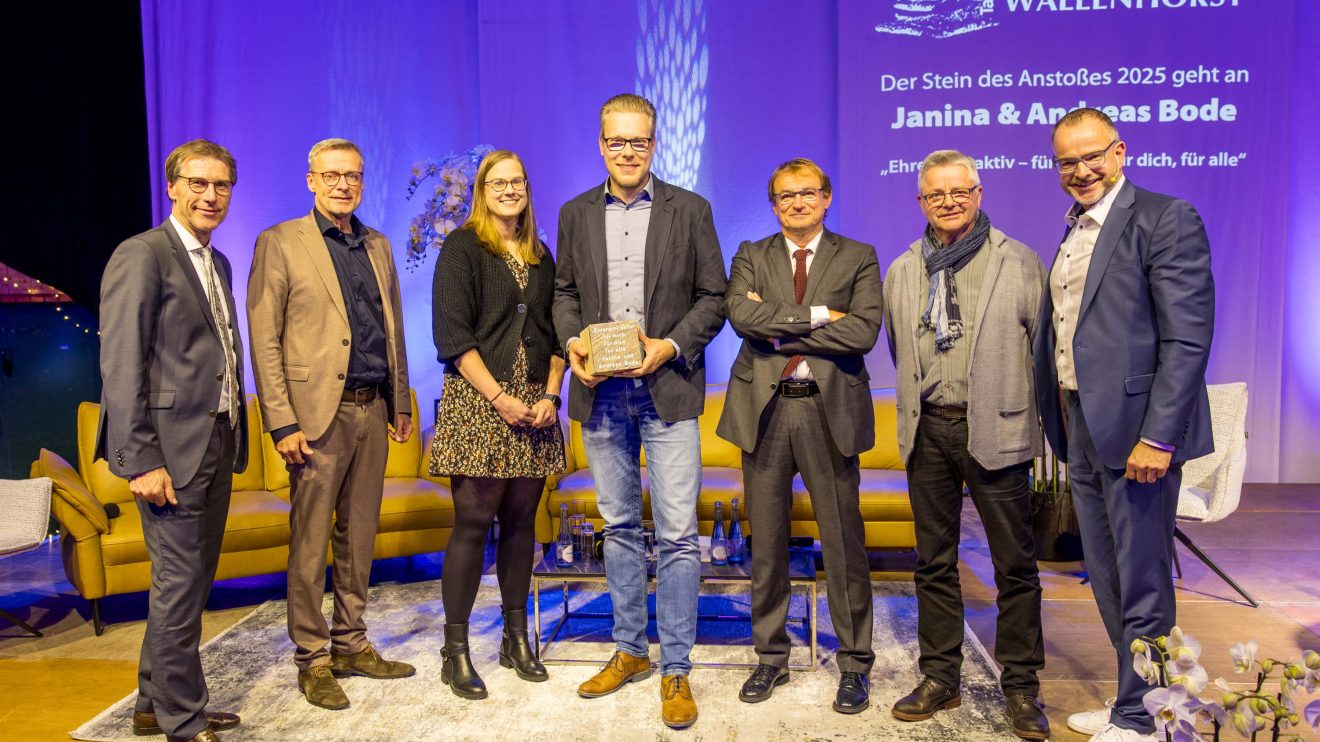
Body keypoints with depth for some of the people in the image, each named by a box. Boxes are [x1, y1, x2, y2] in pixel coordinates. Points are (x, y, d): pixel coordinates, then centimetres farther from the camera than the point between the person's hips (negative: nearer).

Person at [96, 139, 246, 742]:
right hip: (172, 448, -9)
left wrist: (235, 438, 13)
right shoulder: (141, 255, -9)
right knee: (179, 584, 0)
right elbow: (121, 365, -15)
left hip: (216, 445, 9)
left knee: (192, 580, 16)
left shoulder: (218, 264, 17)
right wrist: (140, 460, -19)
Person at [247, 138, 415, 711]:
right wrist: (281, 422, -13)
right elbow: (263, 341, -7)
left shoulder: (378, 246, 15)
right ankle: (313, 660, 15)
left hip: (372, 410, 6)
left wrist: (401, 403, 15)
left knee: (359, 537, 13)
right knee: (310, 543, 2)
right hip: (319, 411, -5)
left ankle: (351, 646, 26)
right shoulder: (280, 243, -2)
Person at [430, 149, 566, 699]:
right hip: (477, 402, -4)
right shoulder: (462, 248, 2)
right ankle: (455, 649, 6)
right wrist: (498, 397, -13)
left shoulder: (540, 257, 17)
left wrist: (551, 393, -1)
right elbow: (452, 333, -7)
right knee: (473, 521, -5)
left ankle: (516, 638, 18)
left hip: (534, 404, 5)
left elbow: (555, 333, 15)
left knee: (521, 521, 7)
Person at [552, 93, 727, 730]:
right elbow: (565, 292, 14)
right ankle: (630, 651, 28)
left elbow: (713, 296, 1)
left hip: (667, 389, -3)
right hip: (601, 392, 3)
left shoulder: (690, 210, 2)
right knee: (619, 528, 13)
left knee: (677, 534, -3)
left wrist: (669, 346, -13)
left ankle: (676, 670, 10)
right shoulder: (576, 214, 11)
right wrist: (572, 342, -5)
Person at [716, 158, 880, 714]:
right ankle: (771, 657, 25)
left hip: (830, 411, -1)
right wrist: (816, 316, -13)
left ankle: (854, 664, 20)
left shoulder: (857, 258, 7)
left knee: (843, 542, 4)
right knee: (766, 543, 9)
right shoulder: (751, 258, 11)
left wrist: (780, 329, -10)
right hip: (764, 410, 2)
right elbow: (740, 314, -10)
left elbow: (864, 332, -9)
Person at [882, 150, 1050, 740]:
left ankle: (1020, 687, 18)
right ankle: (940, 678, 24)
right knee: (934, 562, 11)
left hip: (995, 430, -3)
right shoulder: (902, 270, 11)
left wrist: (1034, 413, -2)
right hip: (927, 432, 4)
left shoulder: (1018, 262, 0)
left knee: (1015, 564, 4)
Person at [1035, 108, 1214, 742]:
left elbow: (1188, 338, -16)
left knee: (1141, 583, 3)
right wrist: (1062, 420, 10)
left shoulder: (1166, 218, -9)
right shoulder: (1073, 233, 15)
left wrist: (1157, 436, -20)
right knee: (1107, 579, 17)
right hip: (1081, 428, 8)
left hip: (1134, 428, -8)